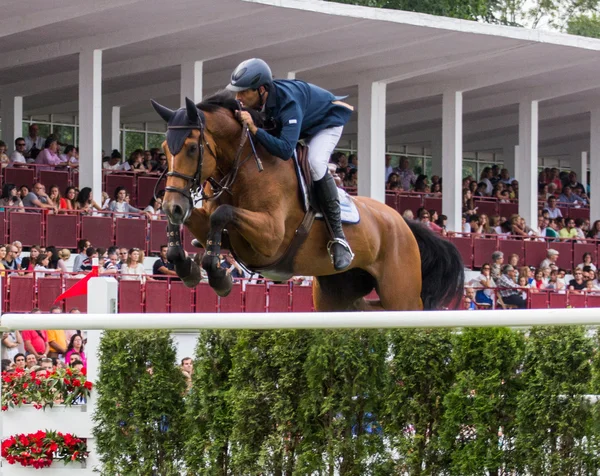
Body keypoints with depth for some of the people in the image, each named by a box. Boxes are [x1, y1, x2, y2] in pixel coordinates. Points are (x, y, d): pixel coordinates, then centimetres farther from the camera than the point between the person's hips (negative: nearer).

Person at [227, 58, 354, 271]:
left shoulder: (289, 103, -43)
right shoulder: (258, 100, -23)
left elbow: (285, 150, -52)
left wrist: (254, 129, -55)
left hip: (327, 121, -8)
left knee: (315, 164, -31)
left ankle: (339, 239, -29)